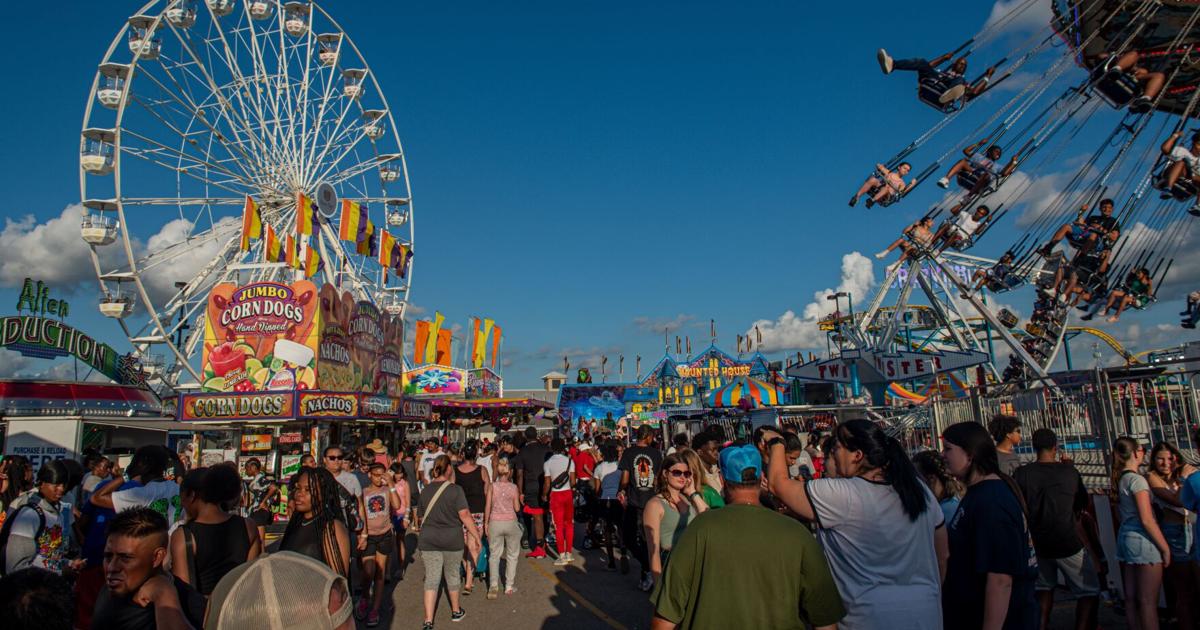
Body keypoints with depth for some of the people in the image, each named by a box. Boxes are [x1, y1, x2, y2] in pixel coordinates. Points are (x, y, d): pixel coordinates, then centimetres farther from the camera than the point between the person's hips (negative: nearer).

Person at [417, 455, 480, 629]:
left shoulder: (425, 491, 2)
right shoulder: (455, 489, -11)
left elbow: (422, 517, 13)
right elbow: (464, 515, -16)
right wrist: (476, 535, -9)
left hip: (428, 540, 2)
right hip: (452, 539, -2)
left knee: (431, 579, 4)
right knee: (452, 576, 15)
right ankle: (456, 611, 33)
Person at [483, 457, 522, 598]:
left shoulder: (492, 486, -3)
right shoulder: (514, 487, -4)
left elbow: (488, 506, -2)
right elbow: (517, 508, -2)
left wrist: (486, 523, 6)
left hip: (495, 522, 0)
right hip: (510, 522, 0)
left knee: (494, 555, 9)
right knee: (512, 555, 13)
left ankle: (493, 585, 0)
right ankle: (509, 586, 15)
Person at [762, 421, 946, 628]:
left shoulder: (841, 496, -21)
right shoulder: (919, 489, -2)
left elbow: (779, 483, -11)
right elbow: (942, 555, 8)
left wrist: (776, 443, 5)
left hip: (872, 618, -6)